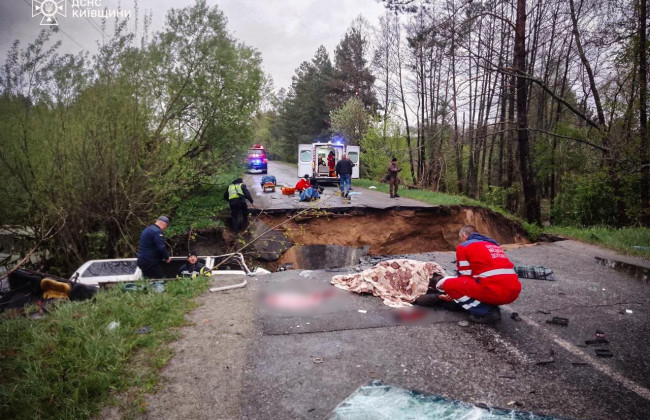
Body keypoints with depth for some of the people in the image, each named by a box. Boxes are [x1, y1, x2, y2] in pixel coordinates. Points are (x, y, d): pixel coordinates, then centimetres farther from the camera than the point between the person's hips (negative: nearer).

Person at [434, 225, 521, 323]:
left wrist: (454, 294, 27)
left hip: (493, 290, -8)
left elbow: (465, 276, 7)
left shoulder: (464, 246, 8)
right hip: (514, 291, 8)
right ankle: (492, 307, 11)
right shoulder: (493, 244, 29)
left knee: (448, 284, 5)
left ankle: (486, 312, -4)